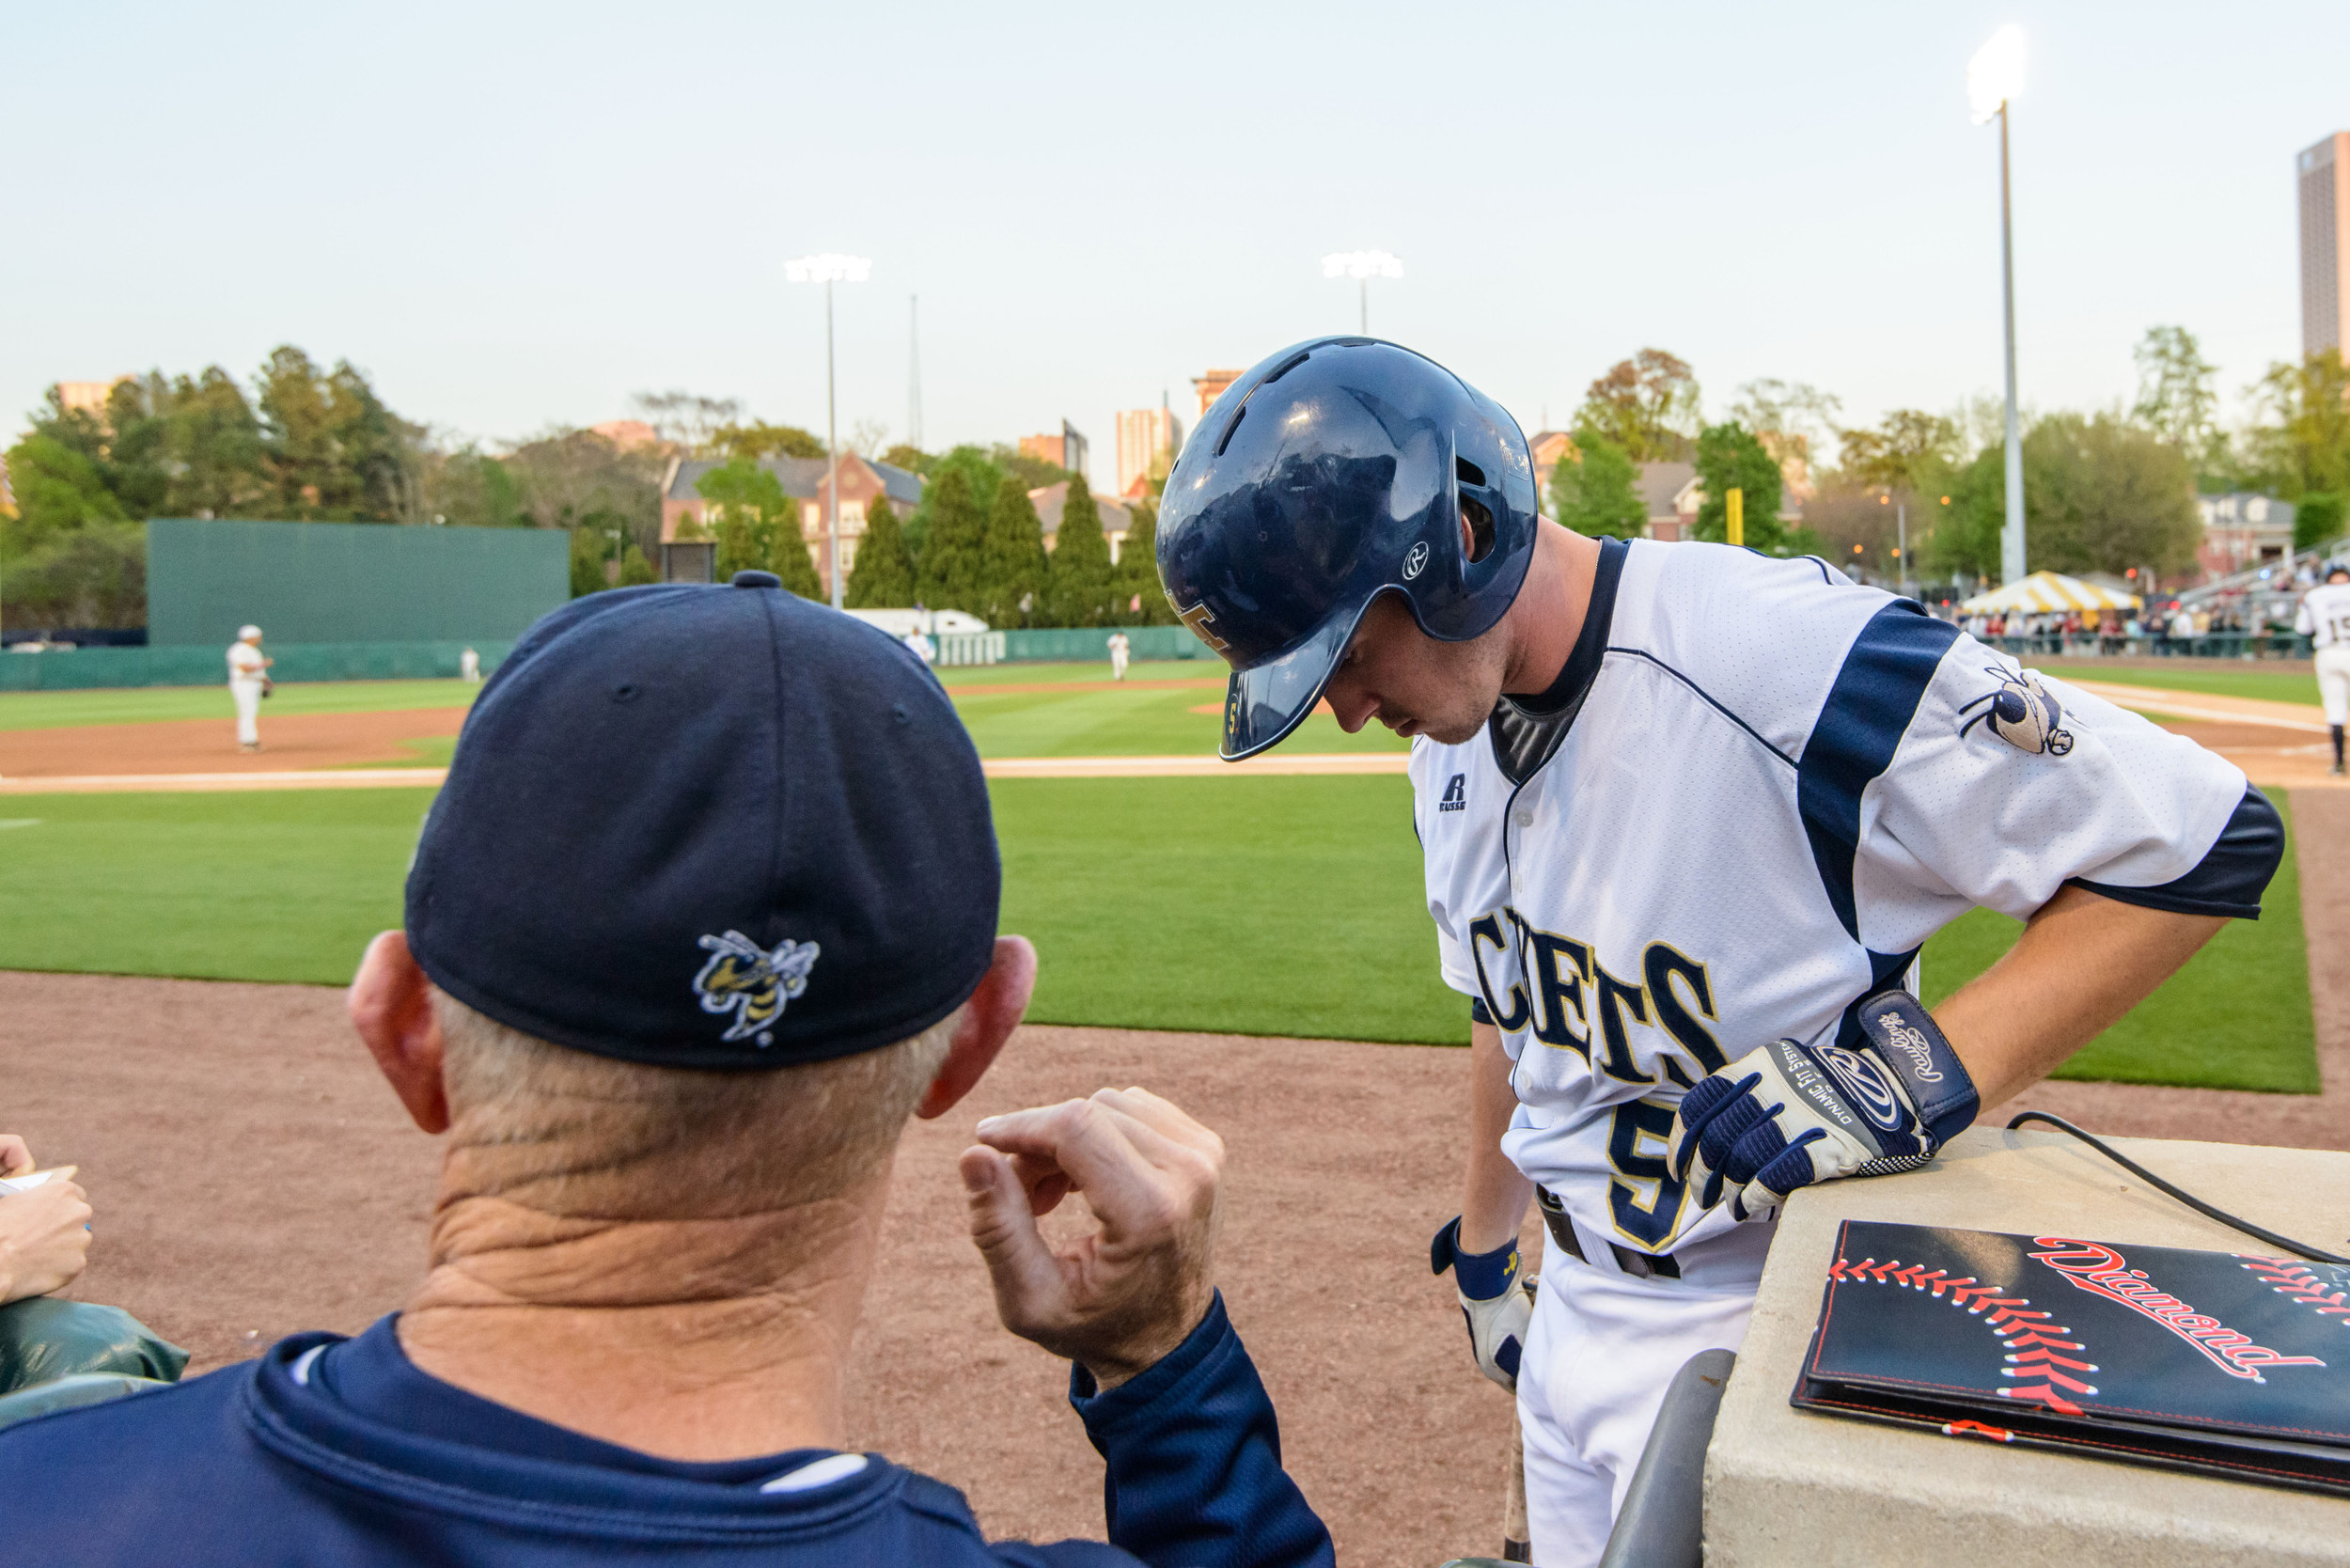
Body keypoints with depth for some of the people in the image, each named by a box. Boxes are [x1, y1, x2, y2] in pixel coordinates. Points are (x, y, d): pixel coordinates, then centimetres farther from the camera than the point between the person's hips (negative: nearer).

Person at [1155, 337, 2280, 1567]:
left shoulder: (1790, 663, -28)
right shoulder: (1451, 734, -2)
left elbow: (2203, 836, -21)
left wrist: (1918, 1070, -31)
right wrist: (1481, 1253, 21)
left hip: (1760, 1335, -7)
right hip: (1572, 1315, 7)